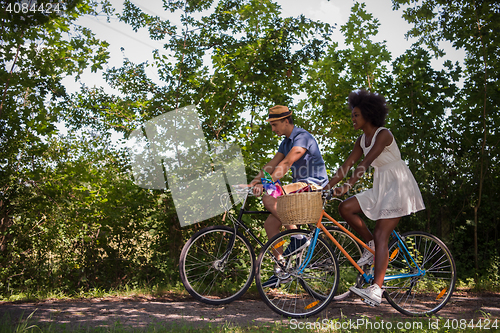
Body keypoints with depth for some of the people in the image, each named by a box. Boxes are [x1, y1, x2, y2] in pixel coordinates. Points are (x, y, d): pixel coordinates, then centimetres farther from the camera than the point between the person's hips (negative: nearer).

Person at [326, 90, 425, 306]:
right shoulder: (362, 140, 9)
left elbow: (365, 163, -29)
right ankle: (371, 245, 8)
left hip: (398, 185, -8)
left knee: (381, 235, -15)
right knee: (345, 208, -9)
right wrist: (326, 187, -2)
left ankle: (376, 290, -15)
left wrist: (348, 186, -38)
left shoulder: (383, 135, -16)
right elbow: (346, 166, 6)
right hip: (380, 187, 8)